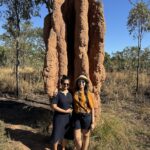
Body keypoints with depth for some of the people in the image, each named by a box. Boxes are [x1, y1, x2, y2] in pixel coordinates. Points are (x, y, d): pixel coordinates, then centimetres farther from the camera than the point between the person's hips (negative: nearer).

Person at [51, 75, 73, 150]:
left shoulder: (70, 94, 3)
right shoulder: (57, 93, -14)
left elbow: (72, 104, 14)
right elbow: (54, 106, -19)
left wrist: (71, 110, -5)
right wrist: (65, 111, -17)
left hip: (67, 117, 5)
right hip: (59, 117, -5)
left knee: (65, 134, 16)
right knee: (57, 134, 2)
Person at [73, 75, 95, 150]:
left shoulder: (88, 94, -7)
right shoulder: (75, 93, 3)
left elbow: (92, 109, -6)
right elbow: (73, 105, 10)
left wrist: (93, 122, -8)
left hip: (86, 117, -2)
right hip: (77, 117, 2)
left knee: (85, 136, 12)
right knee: (77, 138, 2)